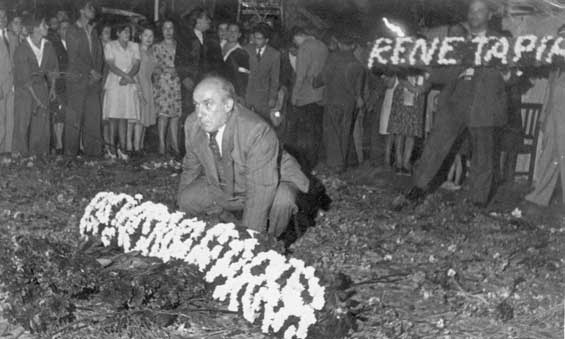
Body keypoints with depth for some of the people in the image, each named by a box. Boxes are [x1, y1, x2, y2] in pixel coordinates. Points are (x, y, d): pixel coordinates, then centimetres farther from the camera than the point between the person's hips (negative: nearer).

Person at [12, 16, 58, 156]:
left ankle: (40, 154, 8)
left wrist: (52, 87, 6)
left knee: (42, 123, -1)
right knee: (23, 125, -4)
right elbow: (25, 78, -15)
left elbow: (52, 69, 12)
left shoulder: (47, 46, -1)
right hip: (24, 89, -4)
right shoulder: (22, 49, -16)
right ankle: (21, 155, 5)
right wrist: (36, 98, -15)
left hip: (41, 86, 4)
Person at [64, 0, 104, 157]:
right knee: (74, 117, -4)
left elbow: (99, 54, 14)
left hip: (93, 80, 5)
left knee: (94, 116, 1)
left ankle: (93, 150, 5)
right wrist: (91, 71, -12)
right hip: (77, 78, -5)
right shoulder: (73, 31, -1)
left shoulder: (92, 31, 17)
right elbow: (74, 57, -8)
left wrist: (97, 74, -1)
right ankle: (71, 151, 2)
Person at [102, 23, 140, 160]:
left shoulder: (134, 46, 14)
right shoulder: (110, 46, 5)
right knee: (114, 116, -6)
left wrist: (127, 77, -12)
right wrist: (125, 75, -16)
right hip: (114, 84, -2)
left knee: (125, 117, -3)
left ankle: (123, 148, -4)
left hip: (129, 84, 2)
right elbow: (111, 65, -5)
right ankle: (111, 145, 0)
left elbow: (136, 65, 5)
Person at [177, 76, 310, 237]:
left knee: (281, 201, -36)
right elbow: (191, 168, 3)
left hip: (272, 184, -5)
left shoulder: (257, 132, -35)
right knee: (187, 200, -13)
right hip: (223, 190, 6)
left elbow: (260, 194, -35)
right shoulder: (193, 125, -15)